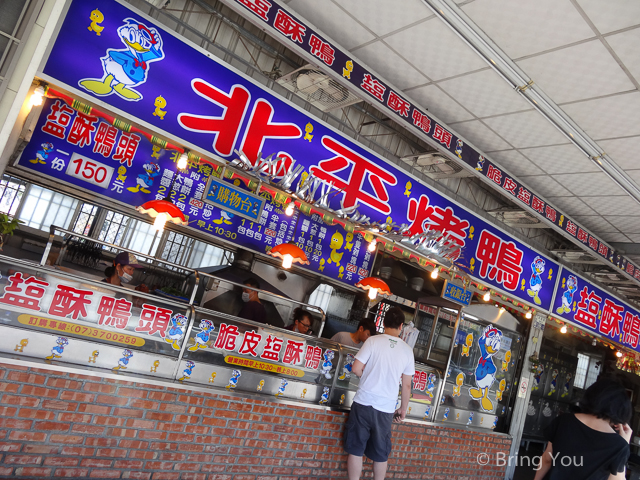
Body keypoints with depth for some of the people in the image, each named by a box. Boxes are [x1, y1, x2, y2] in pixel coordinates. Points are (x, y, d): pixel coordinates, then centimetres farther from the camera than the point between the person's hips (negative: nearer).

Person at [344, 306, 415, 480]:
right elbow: (407, 385, 7)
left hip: (364, 402, -2)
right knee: (381, 453, 15)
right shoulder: (407, 350, 2)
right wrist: (403, 409, 19)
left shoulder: (373, 340, -5)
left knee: (356, 448, 8)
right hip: (387, 408, 2)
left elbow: (356, 368, -8)